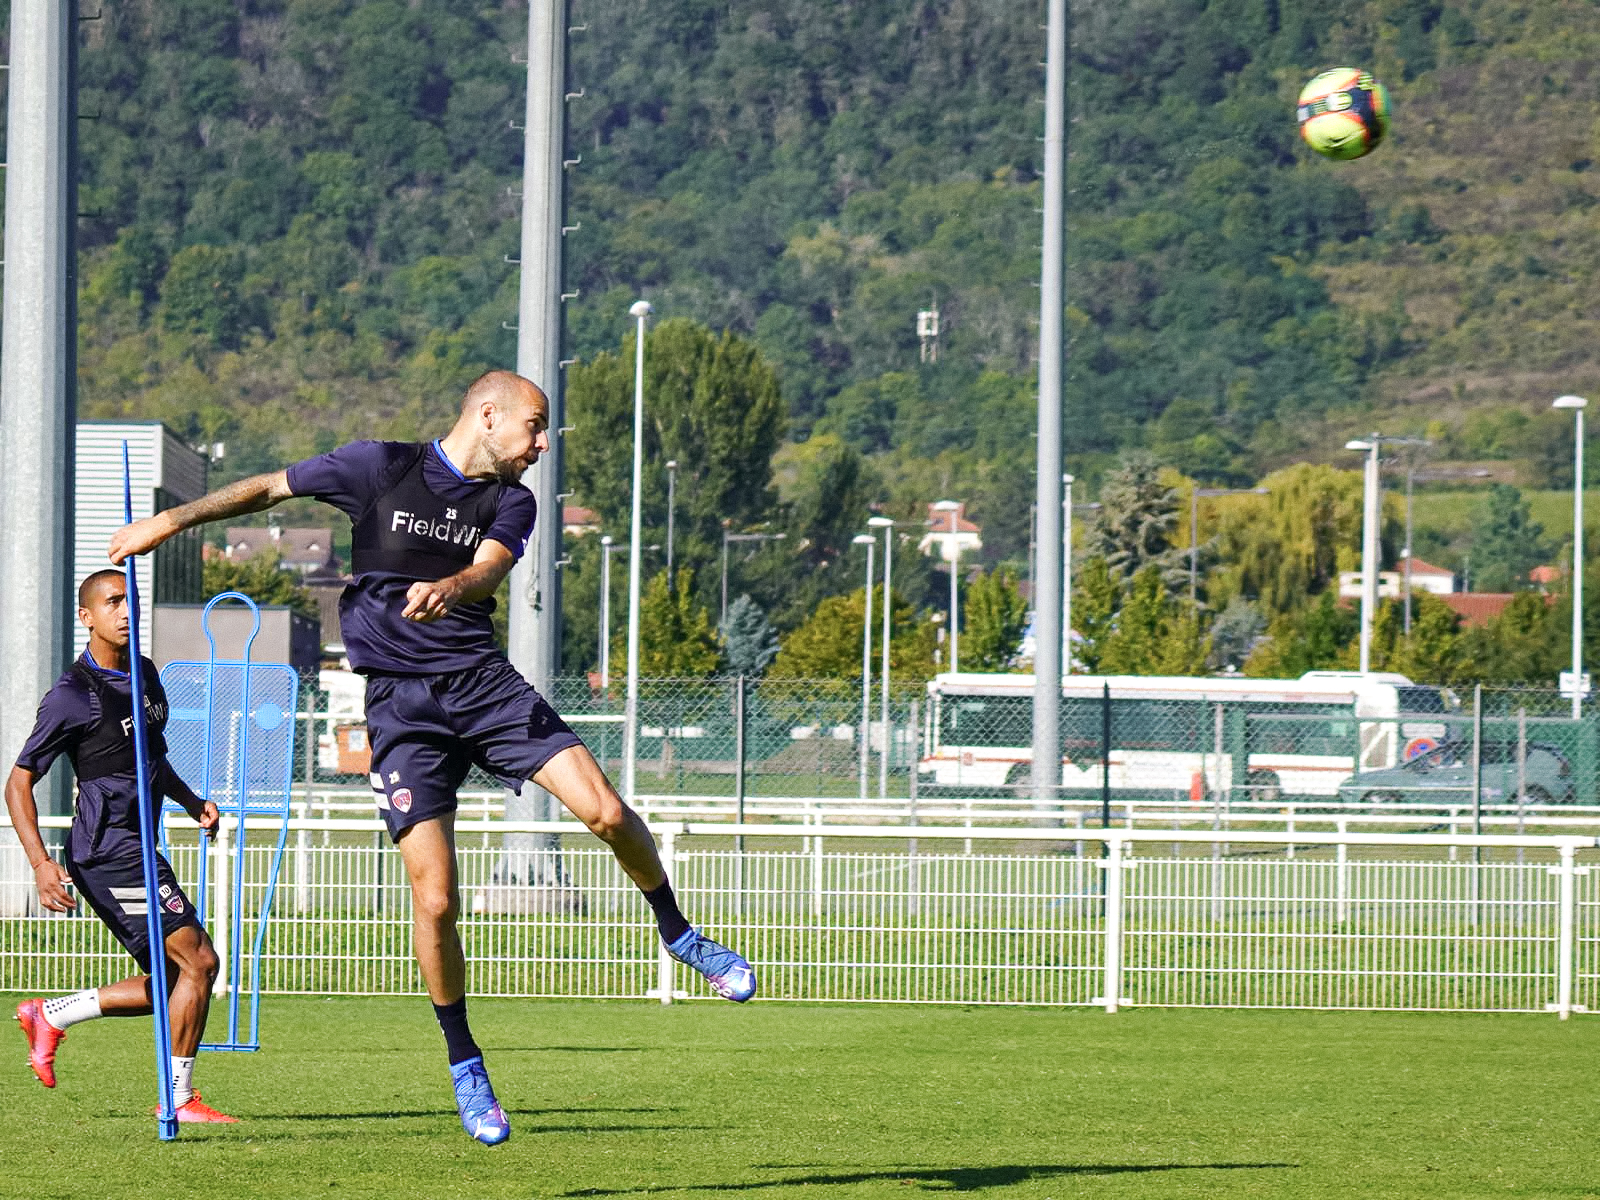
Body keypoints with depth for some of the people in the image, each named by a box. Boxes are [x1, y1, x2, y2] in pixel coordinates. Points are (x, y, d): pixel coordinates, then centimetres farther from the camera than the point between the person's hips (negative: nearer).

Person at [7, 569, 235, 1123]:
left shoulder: (145, 675, 13)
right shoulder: (73, 696, -12)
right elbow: (19, 782, -9)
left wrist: (191, 801, 12)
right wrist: (40, 862, -20)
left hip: (137, 848, 9)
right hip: (108, 852, -9)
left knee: (171, 983, 11)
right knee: (199, 959, -12)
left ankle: (50, 1016, 23)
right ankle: (179, 1097, -3)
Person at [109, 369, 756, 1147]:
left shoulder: (511, 502, 9)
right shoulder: (383, 469, 2)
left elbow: (488, 569, -12)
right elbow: (271, 488, 11)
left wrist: (448, 588, -34)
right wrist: (176, 518, 4)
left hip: (484, 681, 3)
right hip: (401, 700, -3)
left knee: (605, 812, -16)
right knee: (435, 898, -12)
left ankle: (679, 935, 13)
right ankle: (464, 1067, 8)